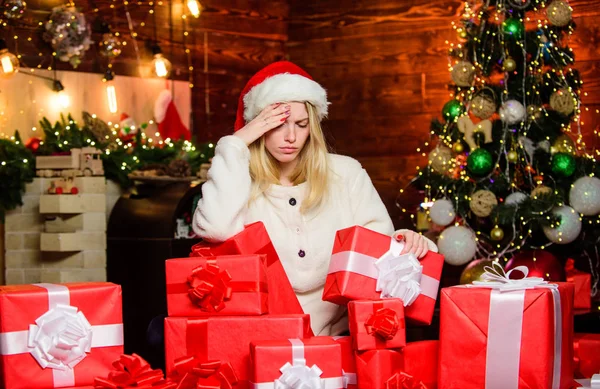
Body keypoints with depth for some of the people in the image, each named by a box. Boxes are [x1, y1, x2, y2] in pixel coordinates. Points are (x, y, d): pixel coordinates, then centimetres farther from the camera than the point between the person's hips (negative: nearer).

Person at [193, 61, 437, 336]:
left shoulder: (346, 173, 5)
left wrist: (404, 242, -21)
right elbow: (216, 229, -22)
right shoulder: (238, 179, 0)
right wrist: (236, 144, -12)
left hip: (339, 333, 2)